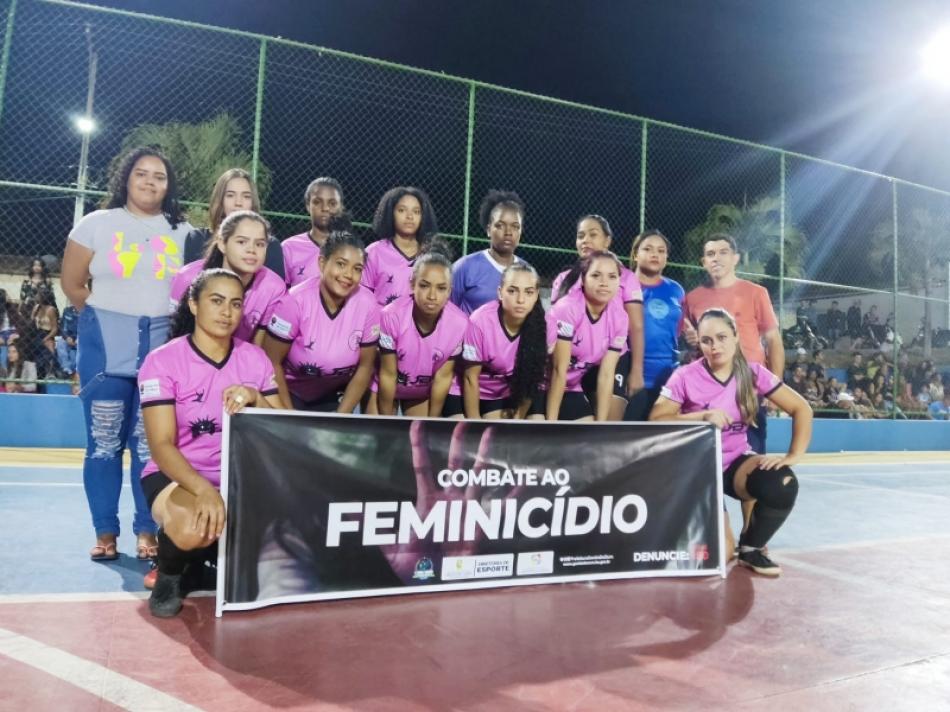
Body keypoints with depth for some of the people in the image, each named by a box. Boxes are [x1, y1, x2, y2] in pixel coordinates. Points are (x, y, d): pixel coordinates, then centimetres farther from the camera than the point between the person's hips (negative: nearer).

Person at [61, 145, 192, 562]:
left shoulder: (183, 232, 10)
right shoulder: (97, 224, 6)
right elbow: (72, 284, 7)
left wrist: (171, 321, -1)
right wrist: (106, 319, 7)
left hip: (163, 348, 1)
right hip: (106, 348, 0)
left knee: (151, 443, 2)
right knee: (104, 442, 2)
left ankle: (147, 532, 11)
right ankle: (105, 532, 13)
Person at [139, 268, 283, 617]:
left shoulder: (256, 358, 1)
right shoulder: (162, 361, -11)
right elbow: (162, 445, -19)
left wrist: (255, 398, -22)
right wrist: (204, 489, -37)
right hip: (175, 474, -4)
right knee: (192, 528, -36)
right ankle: (169, 574, 3)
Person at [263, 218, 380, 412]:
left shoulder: (368, 305, -19)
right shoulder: (295, 301, -24)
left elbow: (365, 366, -7)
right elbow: (273, 363, -14)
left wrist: (340, 417, -9)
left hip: (335, 396, 2)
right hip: (291, 392, -2)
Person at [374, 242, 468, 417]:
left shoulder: (460, 323, -28)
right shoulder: (391, 316, -33)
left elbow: (443, 377, -15)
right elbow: (387, 374, -21)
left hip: (424, 391, 2)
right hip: (385, 388, -2)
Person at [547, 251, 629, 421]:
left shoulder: (619, 318, -9)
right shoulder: (568, 308, -24)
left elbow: (606, 376, -8)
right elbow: (559, 370, -23)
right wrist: (551, 422, -21)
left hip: (572, 386, 5)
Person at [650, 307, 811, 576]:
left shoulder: (753, 373, -4)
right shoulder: (685, 376, -12)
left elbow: (801, 409, -2)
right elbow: (655, 421, -18)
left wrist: (793, 456, -15)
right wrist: (703, 416, -27)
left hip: (737, 462, 3)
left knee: (783, 485, -30)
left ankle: (751, 548, -1)